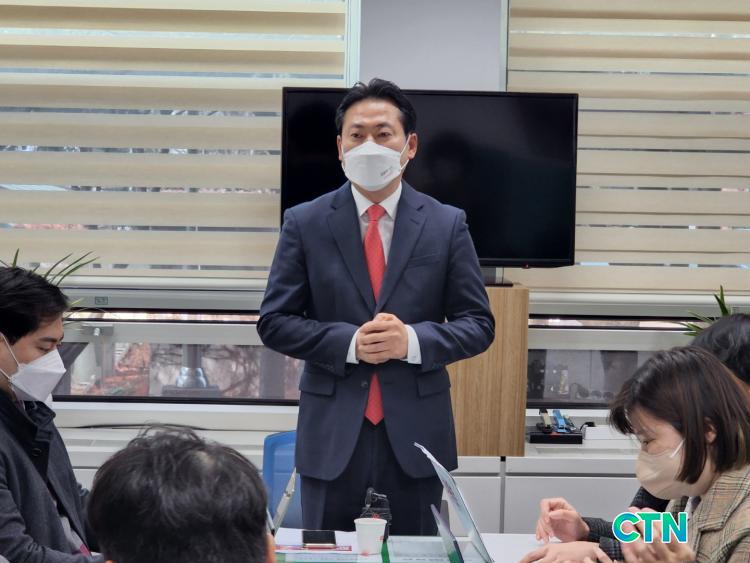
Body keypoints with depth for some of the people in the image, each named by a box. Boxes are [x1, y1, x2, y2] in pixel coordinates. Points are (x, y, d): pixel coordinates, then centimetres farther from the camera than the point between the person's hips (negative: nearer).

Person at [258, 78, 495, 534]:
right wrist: (348, 343, -16)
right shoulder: (305, 223, 1)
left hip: (416, 432, 1)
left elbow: (478, 324, 2)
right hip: (332, 433, 0)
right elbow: (275, 322, 0)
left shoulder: (448, 224, 1)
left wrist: (413, 340, -17)